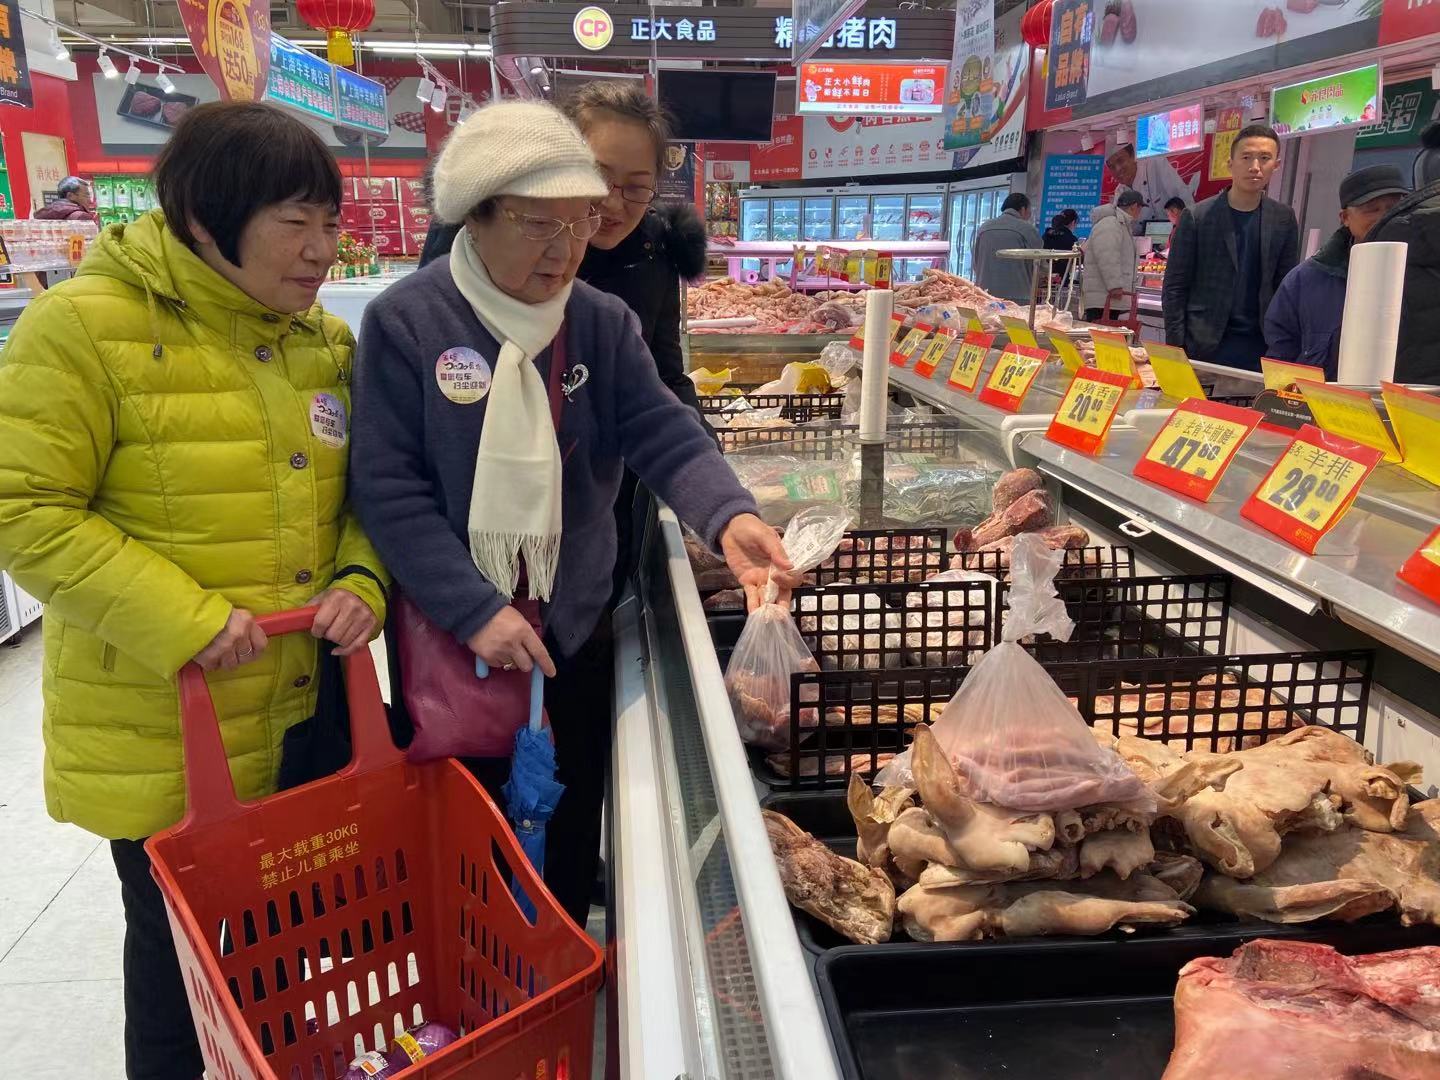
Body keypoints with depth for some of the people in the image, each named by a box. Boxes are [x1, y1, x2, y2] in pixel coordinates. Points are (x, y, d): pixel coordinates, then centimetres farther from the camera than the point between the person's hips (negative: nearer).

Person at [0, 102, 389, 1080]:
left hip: (308, 712, 5)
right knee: (181, 946, 15)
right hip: (162, 733, -5)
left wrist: (362, 581, -8)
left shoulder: (327, 340, 4)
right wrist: (183, 619, -23)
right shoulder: (85, 325, -14)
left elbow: (360, 488, 12)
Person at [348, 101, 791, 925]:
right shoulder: (405, 322, -13)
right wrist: (474, 610, -21)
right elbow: (389, 489, -15)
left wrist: (728, 516, -31)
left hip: (576, 631, 4)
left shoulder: (606, 324, -2)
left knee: (571, 837, 20)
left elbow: (665, 435, -11)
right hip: (448, 639, -3)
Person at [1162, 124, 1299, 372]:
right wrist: (1175, 349, -8)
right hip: (1204, 345, -3)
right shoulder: (1197, 217, -1)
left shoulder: (1284, 219, 9)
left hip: (1260, 345, 3)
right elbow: (1175, 287, -2)